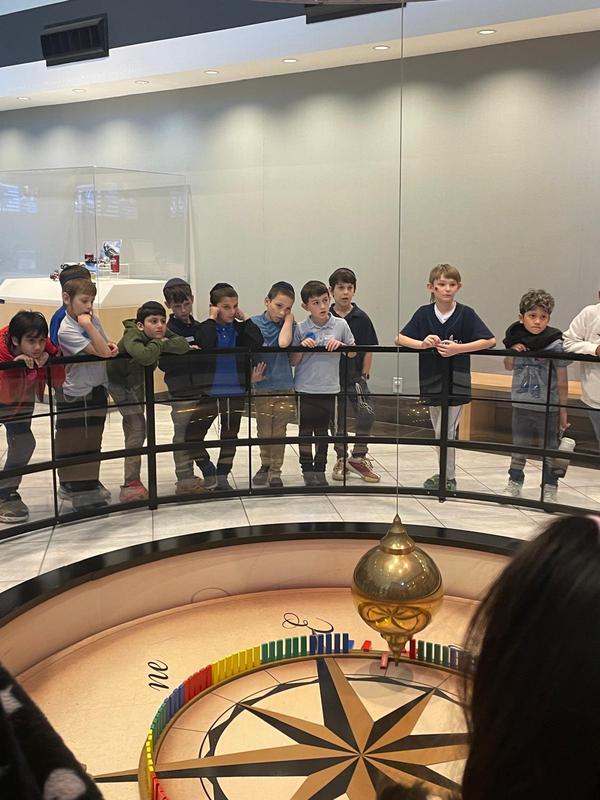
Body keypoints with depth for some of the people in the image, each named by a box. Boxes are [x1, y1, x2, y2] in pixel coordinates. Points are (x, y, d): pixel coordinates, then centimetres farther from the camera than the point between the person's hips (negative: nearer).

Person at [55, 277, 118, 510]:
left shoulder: (92, 318, 3)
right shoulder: (67, 330, -18)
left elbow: (106, 346, 16)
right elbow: (101, 352, -24)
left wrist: (112, 346, -5)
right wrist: (88, 325, -23)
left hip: (97, 390, 7)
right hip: (77, 396, -7)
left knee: (93, 441, 16)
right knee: (76, 445, 2)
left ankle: (89, 484, 29)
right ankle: (82, 492, 11)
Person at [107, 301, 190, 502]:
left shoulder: (163, 333, -19)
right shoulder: (132, 336, -37)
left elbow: (183, 345, -33)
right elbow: (144, 356, -58)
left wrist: (162, 344, -42)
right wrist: (158, 344, -40)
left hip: (137, 381, 8)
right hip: (119, 382, -8)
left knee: (133, 427, 21)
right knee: (137, 427, -18)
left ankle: (133, 481, 40)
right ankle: (130, 485, -18)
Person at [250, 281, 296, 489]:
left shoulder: (288, 325, -1)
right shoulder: (254, 323, -1)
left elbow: (284, 342, -21)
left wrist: (289, 319, -13)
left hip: (284, 387, 0)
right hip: (261, 385, 0)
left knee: (279, 431, 7)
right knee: (264, 430, 13)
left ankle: (275, 470, 19)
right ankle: (265, 465, 31)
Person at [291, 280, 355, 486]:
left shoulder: (340, 325, -2)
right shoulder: (300, 329, -4)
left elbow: (353, 353, 7)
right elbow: (293, 362, 1)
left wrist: (340, 345, -11)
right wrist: (302, 347, -17)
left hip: (328, 388, 1)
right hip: (305, 388, -1)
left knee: (322, 431, 13)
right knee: (306, 430, 8)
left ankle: (320, 470, 24)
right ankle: (307, 470, 19)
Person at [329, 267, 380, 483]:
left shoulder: (361, 318, -2)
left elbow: (368, 349, 1)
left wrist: (364, 375, -3)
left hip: (355, 376, -1)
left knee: (367, 413, -15)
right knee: (336, 420, 10)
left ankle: (358, 458, 3)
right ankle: (341, 460, 27)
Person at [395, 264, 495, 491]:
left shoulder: (466, 314, -9)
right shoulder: (424, 313, -1)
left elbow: (490, 340, -13)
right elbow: (399, 339, -2)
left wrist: (458, 348, -22)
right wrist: (422, 343, -21)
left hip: (456, 382, -4)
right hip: (431, 381, 4)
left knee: (445, 432, -3)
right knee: (440, 432, 16)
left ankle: (448, 478, 13)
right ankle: (445, 474, 32)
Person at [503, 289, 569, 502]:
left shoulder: (554, 344, -13)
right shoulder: (517, 339, -2)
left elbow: (562, 381, -8)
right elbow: (509, 367, 15)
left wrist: (563, 411, -6)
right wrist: (513, 352, -7)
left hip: (548, 407, -3)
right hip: (521, 405, 4)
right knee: (519, 448, 16)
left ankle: (549, 491, 22)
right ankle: (514, 486, 31)